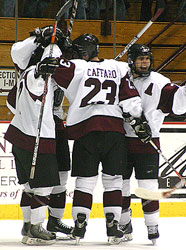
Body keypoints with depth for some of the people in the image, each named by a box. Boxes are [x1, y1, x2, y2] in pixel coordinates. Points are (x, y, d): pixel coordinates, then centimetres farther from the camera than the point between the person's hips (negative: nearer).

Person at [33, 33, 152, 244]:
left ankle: (79, 224, -1)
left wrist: (41, 70, 3)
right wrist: (139, 123, 16)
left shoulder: (78, 68, 3)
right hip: (115, 130, 2)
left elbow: (54, 65, -13)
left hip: (85, 131, -2)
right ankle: (113, 226, 1)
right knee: (113, 180, 8)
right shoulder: (118, 68, 12)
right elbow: (130, 101, 8)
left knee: (85, 180, 6)